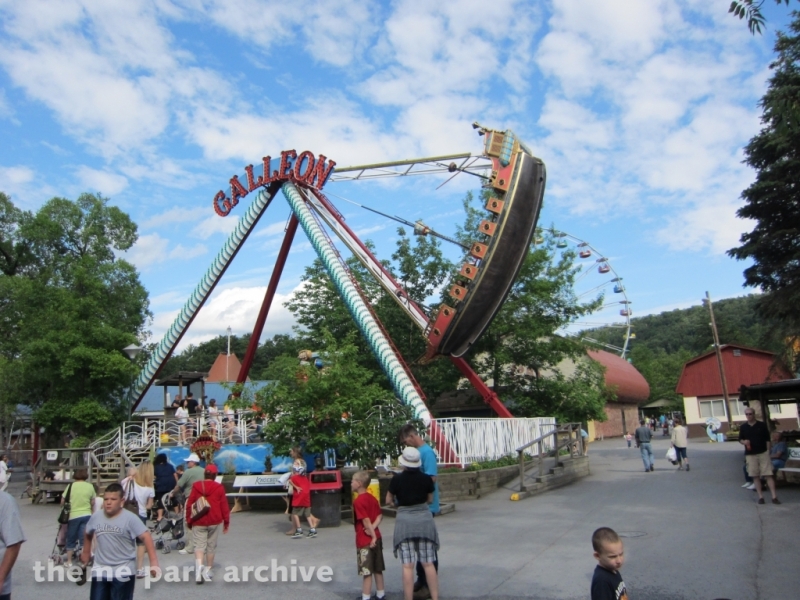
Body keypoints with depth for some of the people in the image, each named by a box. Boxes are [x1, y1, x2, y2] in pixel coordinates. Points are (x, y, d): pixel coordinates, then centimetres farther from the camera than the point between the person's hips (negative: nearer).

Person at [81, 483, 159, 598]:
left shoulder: (130, 518, -16)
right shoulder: (96, 517, 0)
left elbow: (146, 537, -23)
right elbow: (88, 534, 22)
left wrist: (153, 562, -30)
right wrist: (86, 552, 26)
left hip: (123, 571, -4)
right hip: (100, 569, 5)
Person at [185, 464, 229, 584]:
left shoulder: (196, 486, 0)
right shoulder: (219, 488, -3)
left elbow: (189, 504, 1)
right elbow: (224, 506, -2)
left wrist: (188, 520, 12)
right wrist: (226, 522, 7)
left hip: (198, 521, 0)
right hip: (214, 521, 0)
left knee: (199, 545, 1)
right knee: (211, 546, 12)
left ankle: (199, 565, -24)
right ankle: (207, 571, 17)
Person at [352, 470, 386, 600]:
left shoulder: (358, 501, -16)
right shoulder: (372, 498, 8)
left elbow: (366, 520, -20)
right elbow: (380, 516, 4)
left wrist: (373, 536, -17)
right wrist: (373, 528, -8)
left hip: (365, 540, -8)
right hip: (376, 537, 8)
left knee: (366, 571, 1)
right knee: (378, 569, 16)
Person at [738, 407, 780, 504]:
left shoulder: (761, 425, 1)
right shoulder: (743, 427, 5)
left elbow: (767, 439, 4)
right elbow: (740, 439, 13)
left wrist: (768, 451, -1)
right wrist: (744, 442, -9)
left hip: (763, 453, -2)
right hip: (750, 455, 2)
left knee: (769, 474, -5)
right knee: (755, 476, 4)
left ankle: (774, 497, -3)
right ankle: (760, 496, 10)